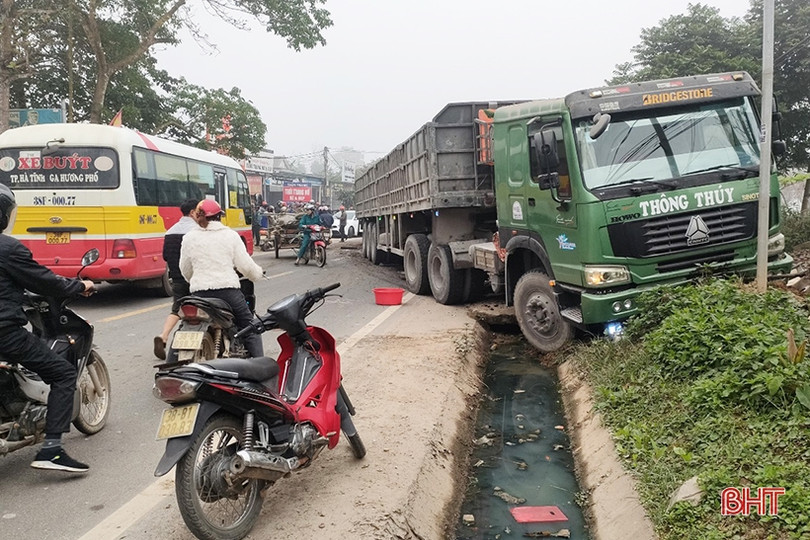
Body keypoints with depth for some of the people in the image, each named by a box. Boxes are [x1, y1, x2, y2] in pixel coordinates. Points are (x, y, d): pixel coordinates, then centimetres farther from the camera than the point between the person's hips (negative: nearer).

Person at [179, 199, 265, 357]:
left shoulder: (189, 237, 6)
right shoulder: (231, 235, 3)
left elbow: (185, 270, 13)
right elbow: (244, 264, 1)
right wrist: (258, 273, 22)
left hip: (199, 291, 1)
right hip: (228, 289, -1)